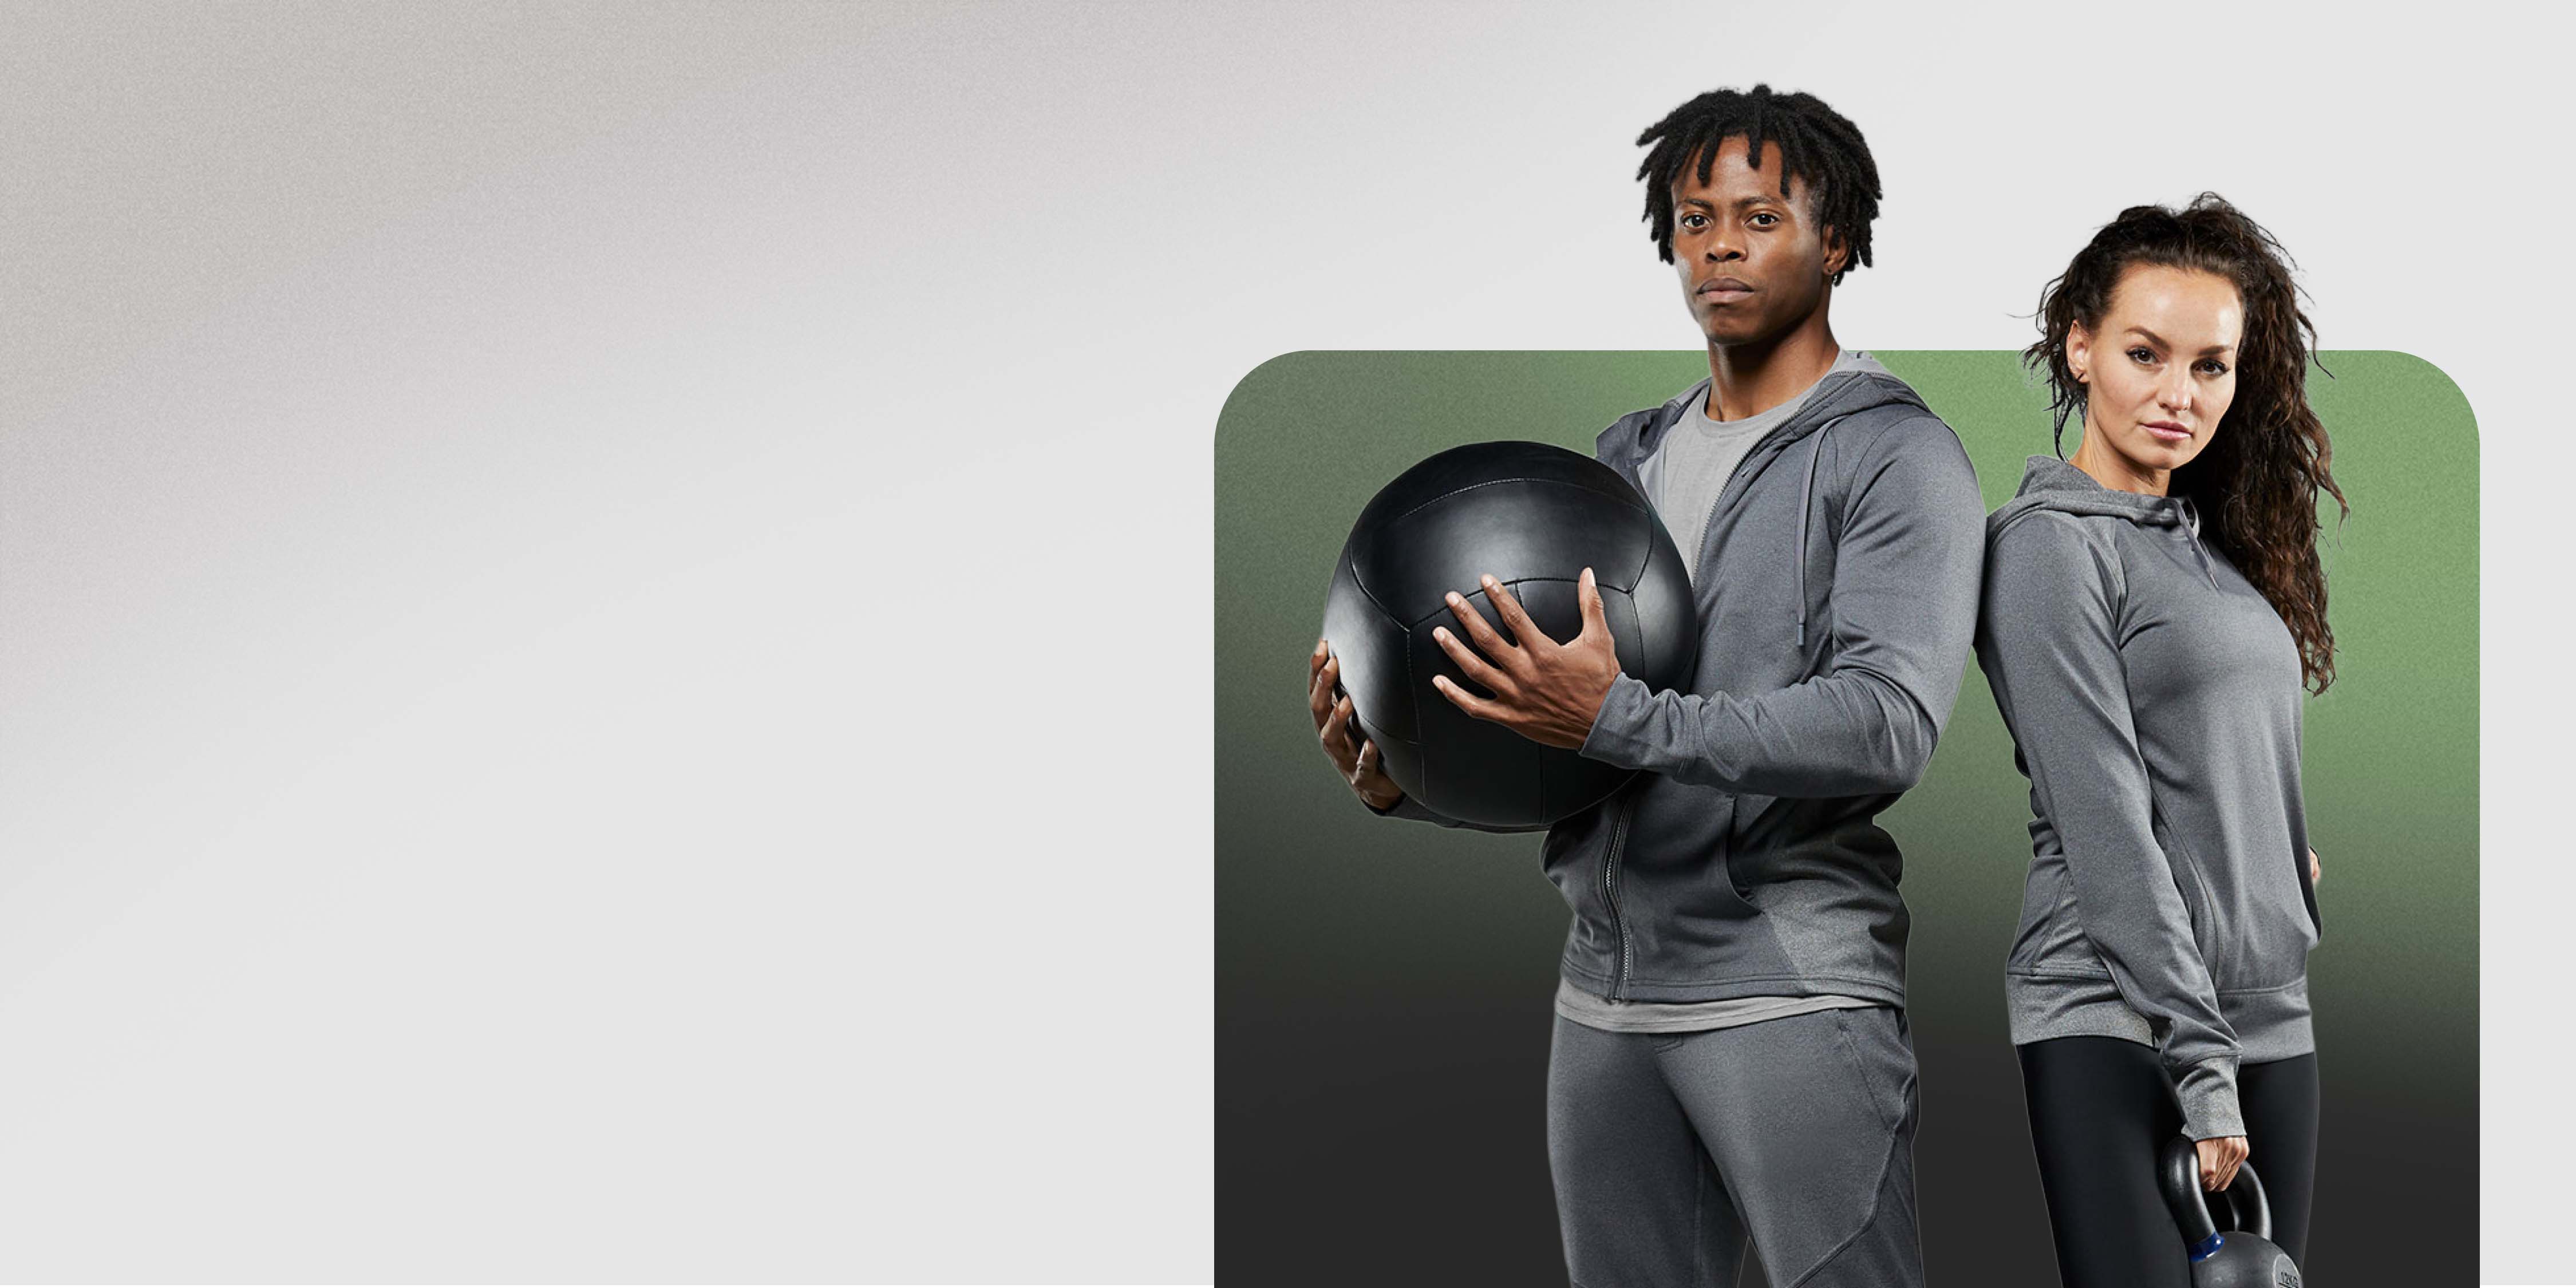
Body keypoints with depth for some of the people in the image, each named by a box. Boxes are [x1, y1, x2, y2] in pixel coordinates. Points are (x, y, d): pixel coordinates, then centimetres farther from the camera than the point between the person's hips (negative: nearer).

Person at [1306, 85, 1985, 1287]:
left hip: (1790, 993, -7)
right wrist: (1405, 778, -3)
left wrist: (1620, 719, -27)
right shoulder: (1628, 456, 17)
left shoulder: (1897, 455, -4)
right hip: (1605, 991, 7)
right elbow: (1545, 733, 18)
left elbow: (1887, 721, -19)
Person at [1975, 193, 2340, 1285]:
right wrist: (2200, 1065, -18)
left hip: (2268, 1015, 7)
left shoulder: (2222, 545, 16)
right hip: (2118, 1023, -7)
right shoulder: (2051, 543, -8)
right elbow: (2104, 829, -15)